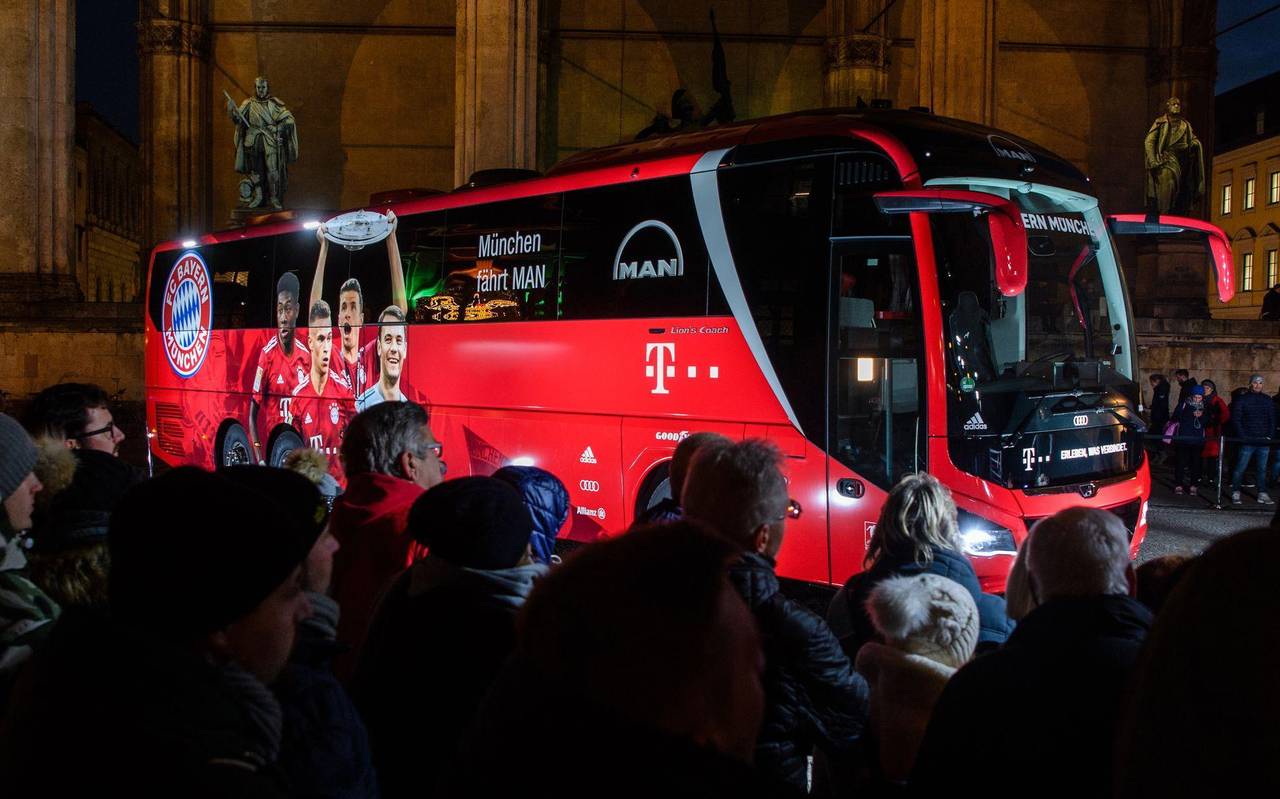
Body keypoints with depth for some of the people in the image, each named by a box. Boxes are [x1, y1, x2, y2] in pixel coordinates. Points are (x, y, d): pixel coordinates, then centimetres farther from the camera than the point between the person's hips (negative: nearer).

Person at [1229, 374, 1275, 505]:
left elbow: (1272, 419, 13)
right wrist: (1243, 436, -10)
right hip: (1247, 441, -3)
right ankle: (1235, 494, 4)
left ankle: (1262, 494, 11)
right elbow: (1236, 419, -2)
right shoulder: (1242, 399, 1)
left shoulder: (1268, 400, 11)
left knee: (1262, 469, 7)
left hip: (1264, 441, 3)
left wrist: (1270, 436, 1)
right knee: (1240, 468, -2)